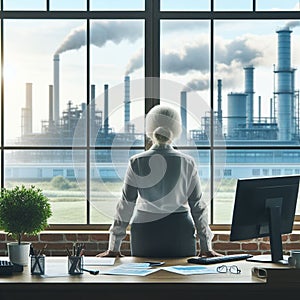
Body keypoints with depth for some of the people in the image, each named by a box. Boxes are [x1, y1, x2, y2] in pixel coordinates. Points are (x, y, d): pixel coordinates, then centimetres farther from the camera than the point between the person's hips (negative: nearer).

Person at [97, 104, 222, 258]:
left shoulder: (136, 163, -4)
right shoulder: (187, 163, -2)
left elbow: (125, 205, 0)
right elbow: (198, 205, 4)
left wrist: (113, 247, 7)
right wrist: (206, 247, 12)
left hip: (145, 233, 0)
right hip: (180, 233, 0)